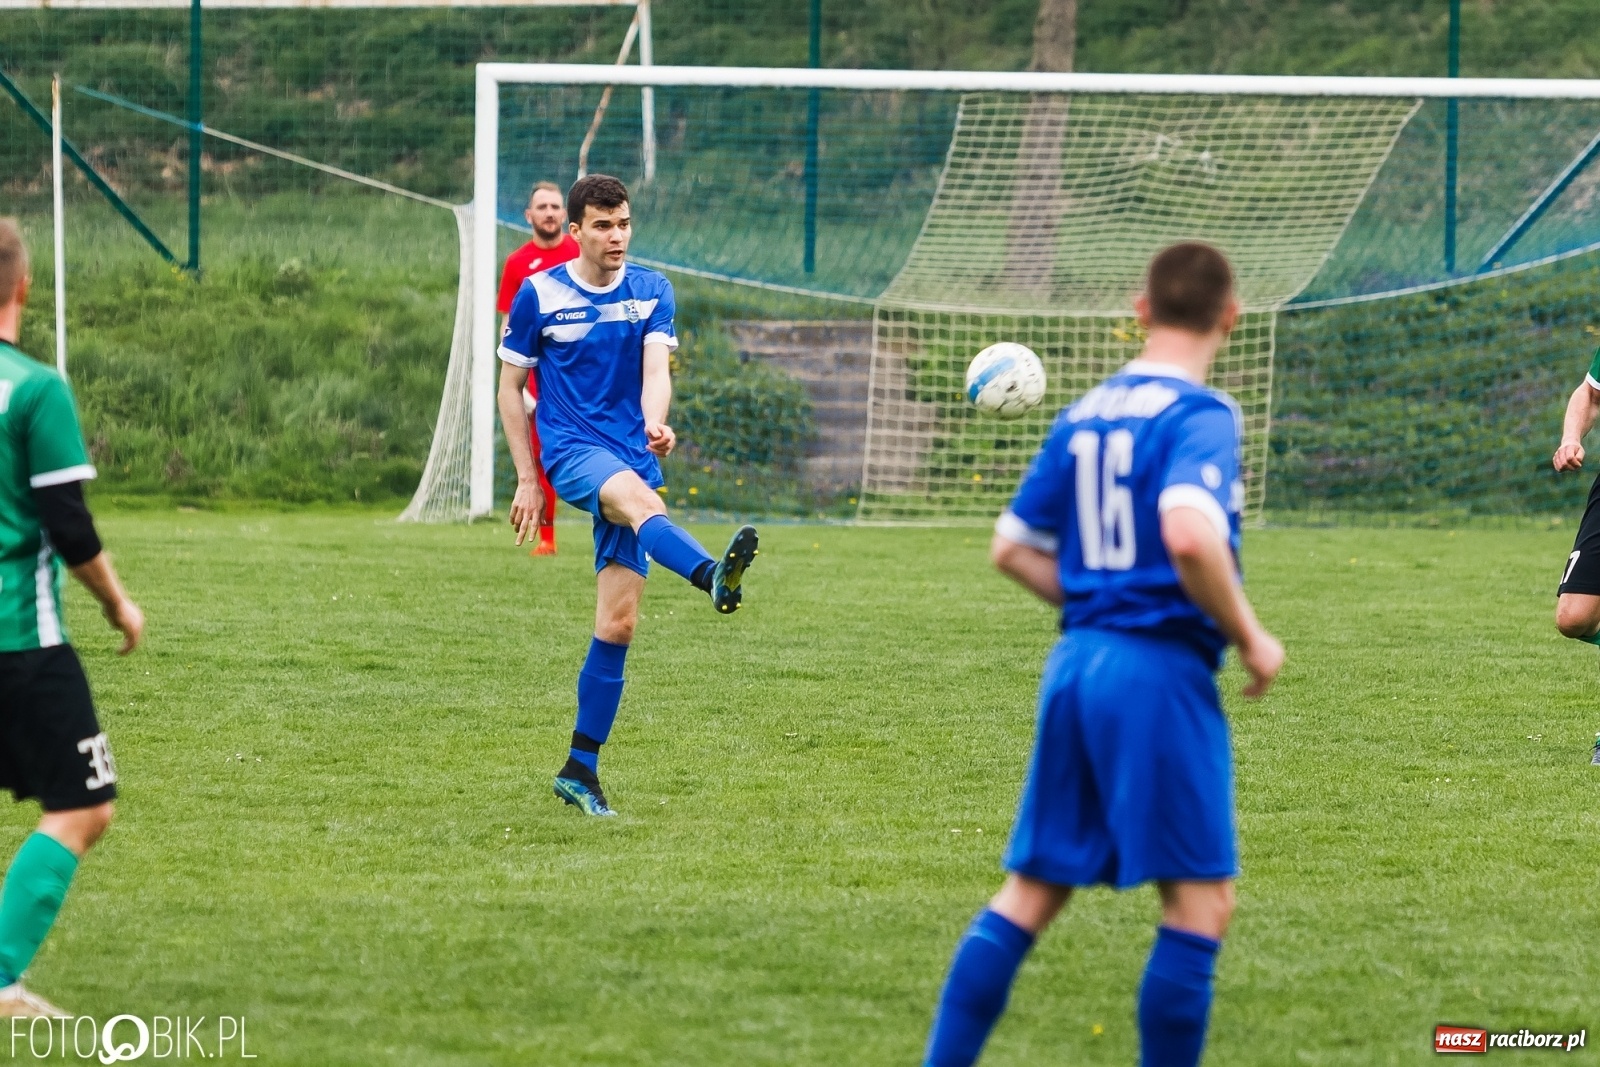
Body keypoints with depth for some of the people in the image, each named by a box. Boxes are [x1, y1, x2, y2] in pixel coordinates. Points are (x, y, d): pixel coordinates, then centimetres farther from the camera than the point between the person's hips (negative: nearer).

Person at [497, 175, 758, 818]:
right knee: (638, 497, -39)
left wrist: (656, 425, -28)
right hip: (571, 448, -4)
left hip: (631, 458, 4)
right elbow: (510, 386, 7)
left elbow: (657, 368, -7)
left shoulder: (650, 292, 8)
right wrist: (527, 478, 3)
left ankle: (581, 770, 8)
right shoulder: (539, 295, 0)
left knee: (617, 625, -2)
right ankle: (714, 577, -70)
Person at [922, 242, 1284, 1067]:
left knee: (1032, 890, 12)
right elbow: (1189, 534, -27)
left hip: (1077, 660, 8)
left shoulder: (1084, 414, 13)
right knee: (1201, 899, -1)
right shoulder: (1198, 414, -10)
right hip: (1162, 668, -7)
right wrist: (1248, 637, -14)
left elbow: (1013, 548, 17)